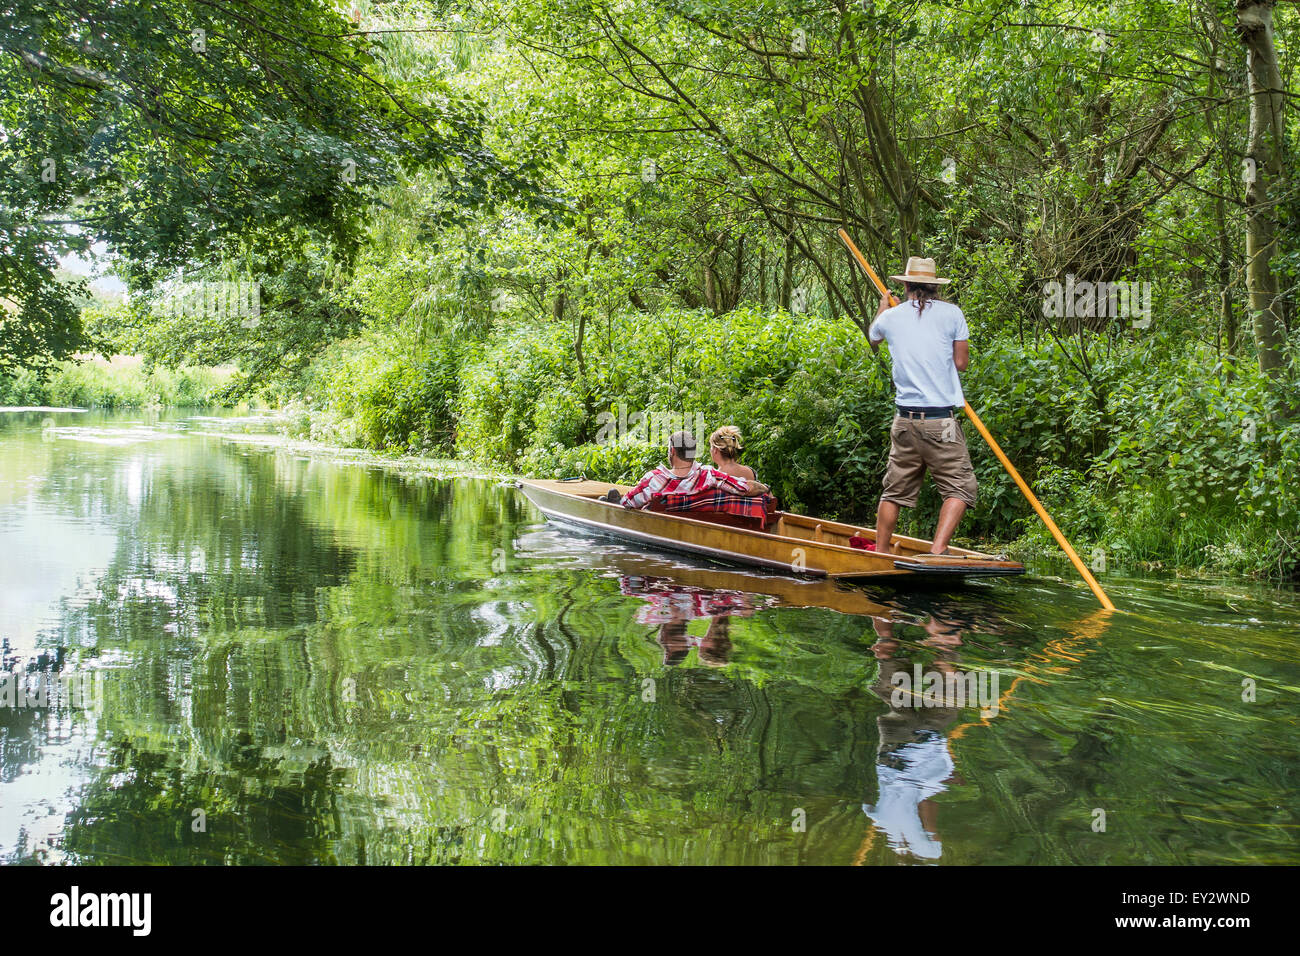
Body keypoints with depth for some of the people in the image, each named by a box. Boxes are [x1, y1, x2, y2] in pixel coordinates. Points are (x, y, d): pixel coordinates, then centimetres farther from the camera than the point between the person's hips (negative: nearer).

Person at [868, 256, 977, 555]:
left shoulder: (891, 316, 8)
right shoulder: (951, 313, -1)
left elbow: (873, 340, 32)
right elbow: (962, 363, 0)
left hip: (905, 419, 4)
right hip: (941, 421, -4)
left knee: (895, 490, 14)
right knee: (960, 487, 1)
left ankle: (880, 552, 20)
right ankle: (938, 549, -13)